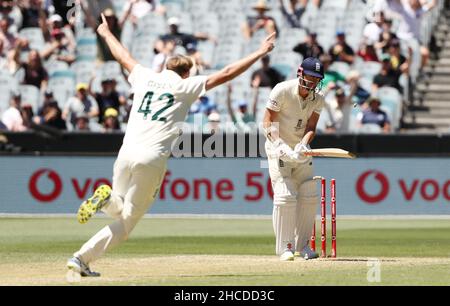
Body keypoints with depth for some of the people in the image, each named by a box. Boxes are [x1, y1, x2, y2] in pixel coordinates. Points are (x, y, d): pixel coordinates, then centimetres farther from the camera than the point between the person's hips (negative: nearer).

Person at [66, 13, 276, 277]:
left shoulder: (145, 77, 15)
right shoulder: (185, 87, 4)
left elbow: (123, 56, 33)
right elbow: (226, 74, 2)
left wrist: (107, 34, 53)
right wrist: (260, 53, 8)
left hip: (127, 153, 4)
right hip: (152, 158, -4)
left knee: (119, 209, 22)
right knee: (127, 220, 2)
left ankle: (106, 199, -13)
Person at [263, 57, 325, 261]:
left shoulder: (318, 100, -1)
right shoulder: (282, 91, -17)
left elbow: (311, 128, -5)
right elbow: (268, 123, -17)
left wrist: (302, 145, -26)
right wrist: (281, 147, -31)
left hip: (301, 150, 6)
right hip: (279, 148, -6)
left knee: (309, 197, 1)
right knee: (285, 196, -15)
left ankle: (302, 245, 14)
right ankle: (284, 247, -10)